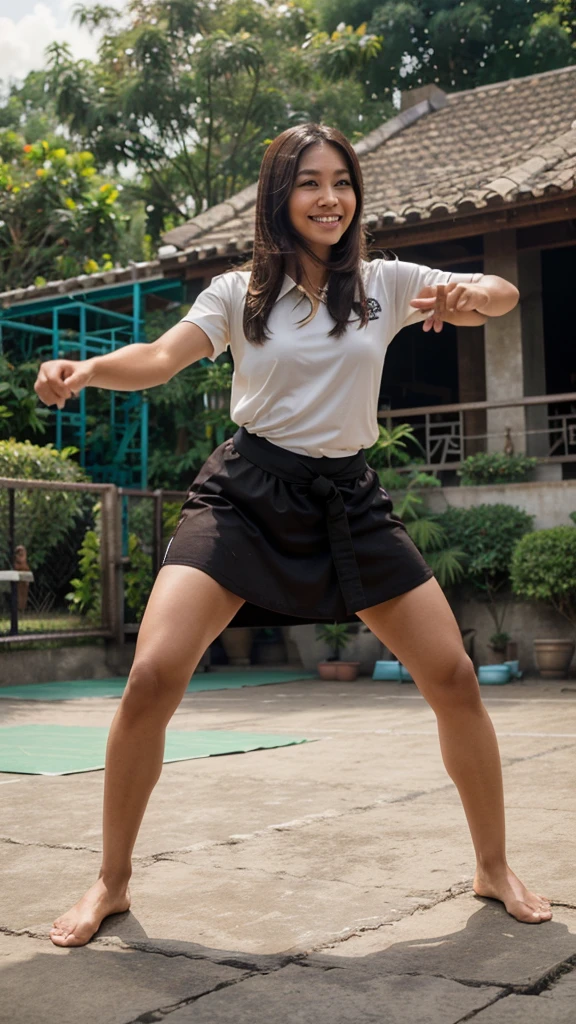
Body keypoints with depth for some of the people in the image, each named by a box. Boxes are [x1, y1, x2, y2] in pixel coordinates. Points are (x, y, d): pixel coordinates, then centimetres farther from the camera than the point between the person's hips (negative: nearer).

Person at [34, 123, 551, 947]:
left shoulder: (385, 284, 5)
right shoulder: (239, 292, 3)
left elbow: (503, 298, -1)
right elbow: (160, 360, -10)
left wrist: (470, 293, -26)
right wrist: (85, 369, -32)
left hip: (347, 498, 2)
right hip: (244, 492, -1)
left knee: (455, 678, -5)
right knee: (152, 679, -17)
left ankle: (495, 869, 18)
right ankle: (112, 882, 4)